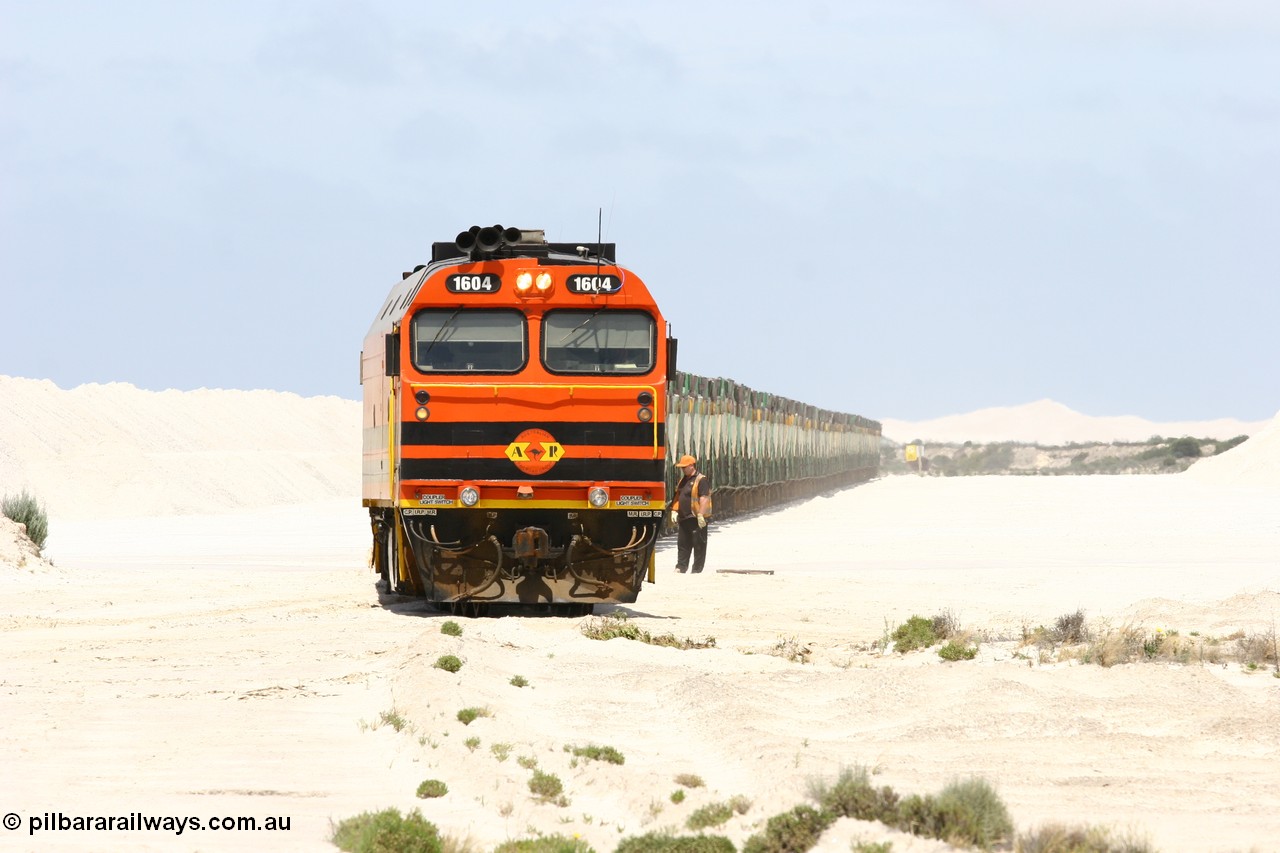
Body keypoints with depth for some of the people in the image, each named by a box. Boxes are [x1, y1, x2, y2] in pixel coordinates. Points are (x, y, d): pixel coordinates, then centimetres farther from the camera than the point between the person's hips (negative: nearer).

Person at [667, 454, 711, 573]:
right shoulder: (683, 480, 17)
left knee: (698, 544, -2)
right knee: (682, 544, 9)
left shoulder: (701, 480, -10)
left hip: (696, 519, -9)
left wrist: (701, 515, -24)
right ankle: (681, 567, 13)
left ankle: (697, 569, 0)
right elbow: (678, 497, 23)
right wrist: (674, 511, 13)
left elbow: (704, 498, -18)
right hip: (684, 518, 9)